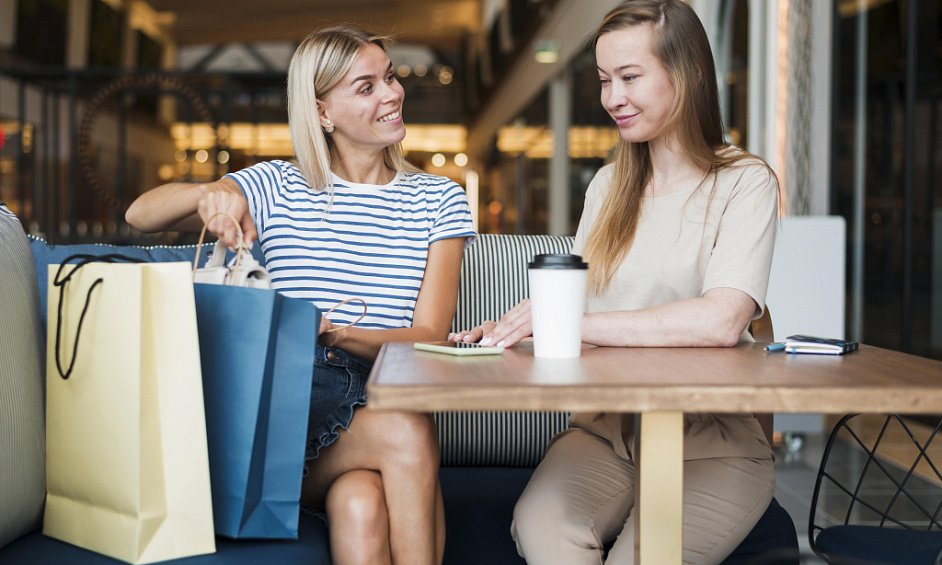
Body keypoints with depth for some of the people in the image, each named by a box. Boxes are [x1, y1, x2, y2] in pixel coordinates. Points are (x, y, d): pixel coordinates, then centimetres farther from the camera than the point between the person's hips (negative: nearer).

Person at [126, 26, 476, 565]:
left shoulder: (439, 200, 11)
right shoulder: (278, 189, 10)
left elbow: (429, 337, 2)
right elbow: (141, 214, 2)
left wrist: (331, 332, -17)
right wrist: (211, 192, -21)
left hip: (385, 397, 1)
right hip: (290, 410, -1)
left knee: (360, 505, -33)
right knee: (409, 431, -32)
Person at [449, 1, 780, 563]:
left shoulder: (744, 182, -2)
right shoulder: (608, 187, 17)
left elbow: (721, 322, -18)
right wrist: (509, 328, -6)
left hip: (711, 440, -3)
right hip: (605, 427, 4)